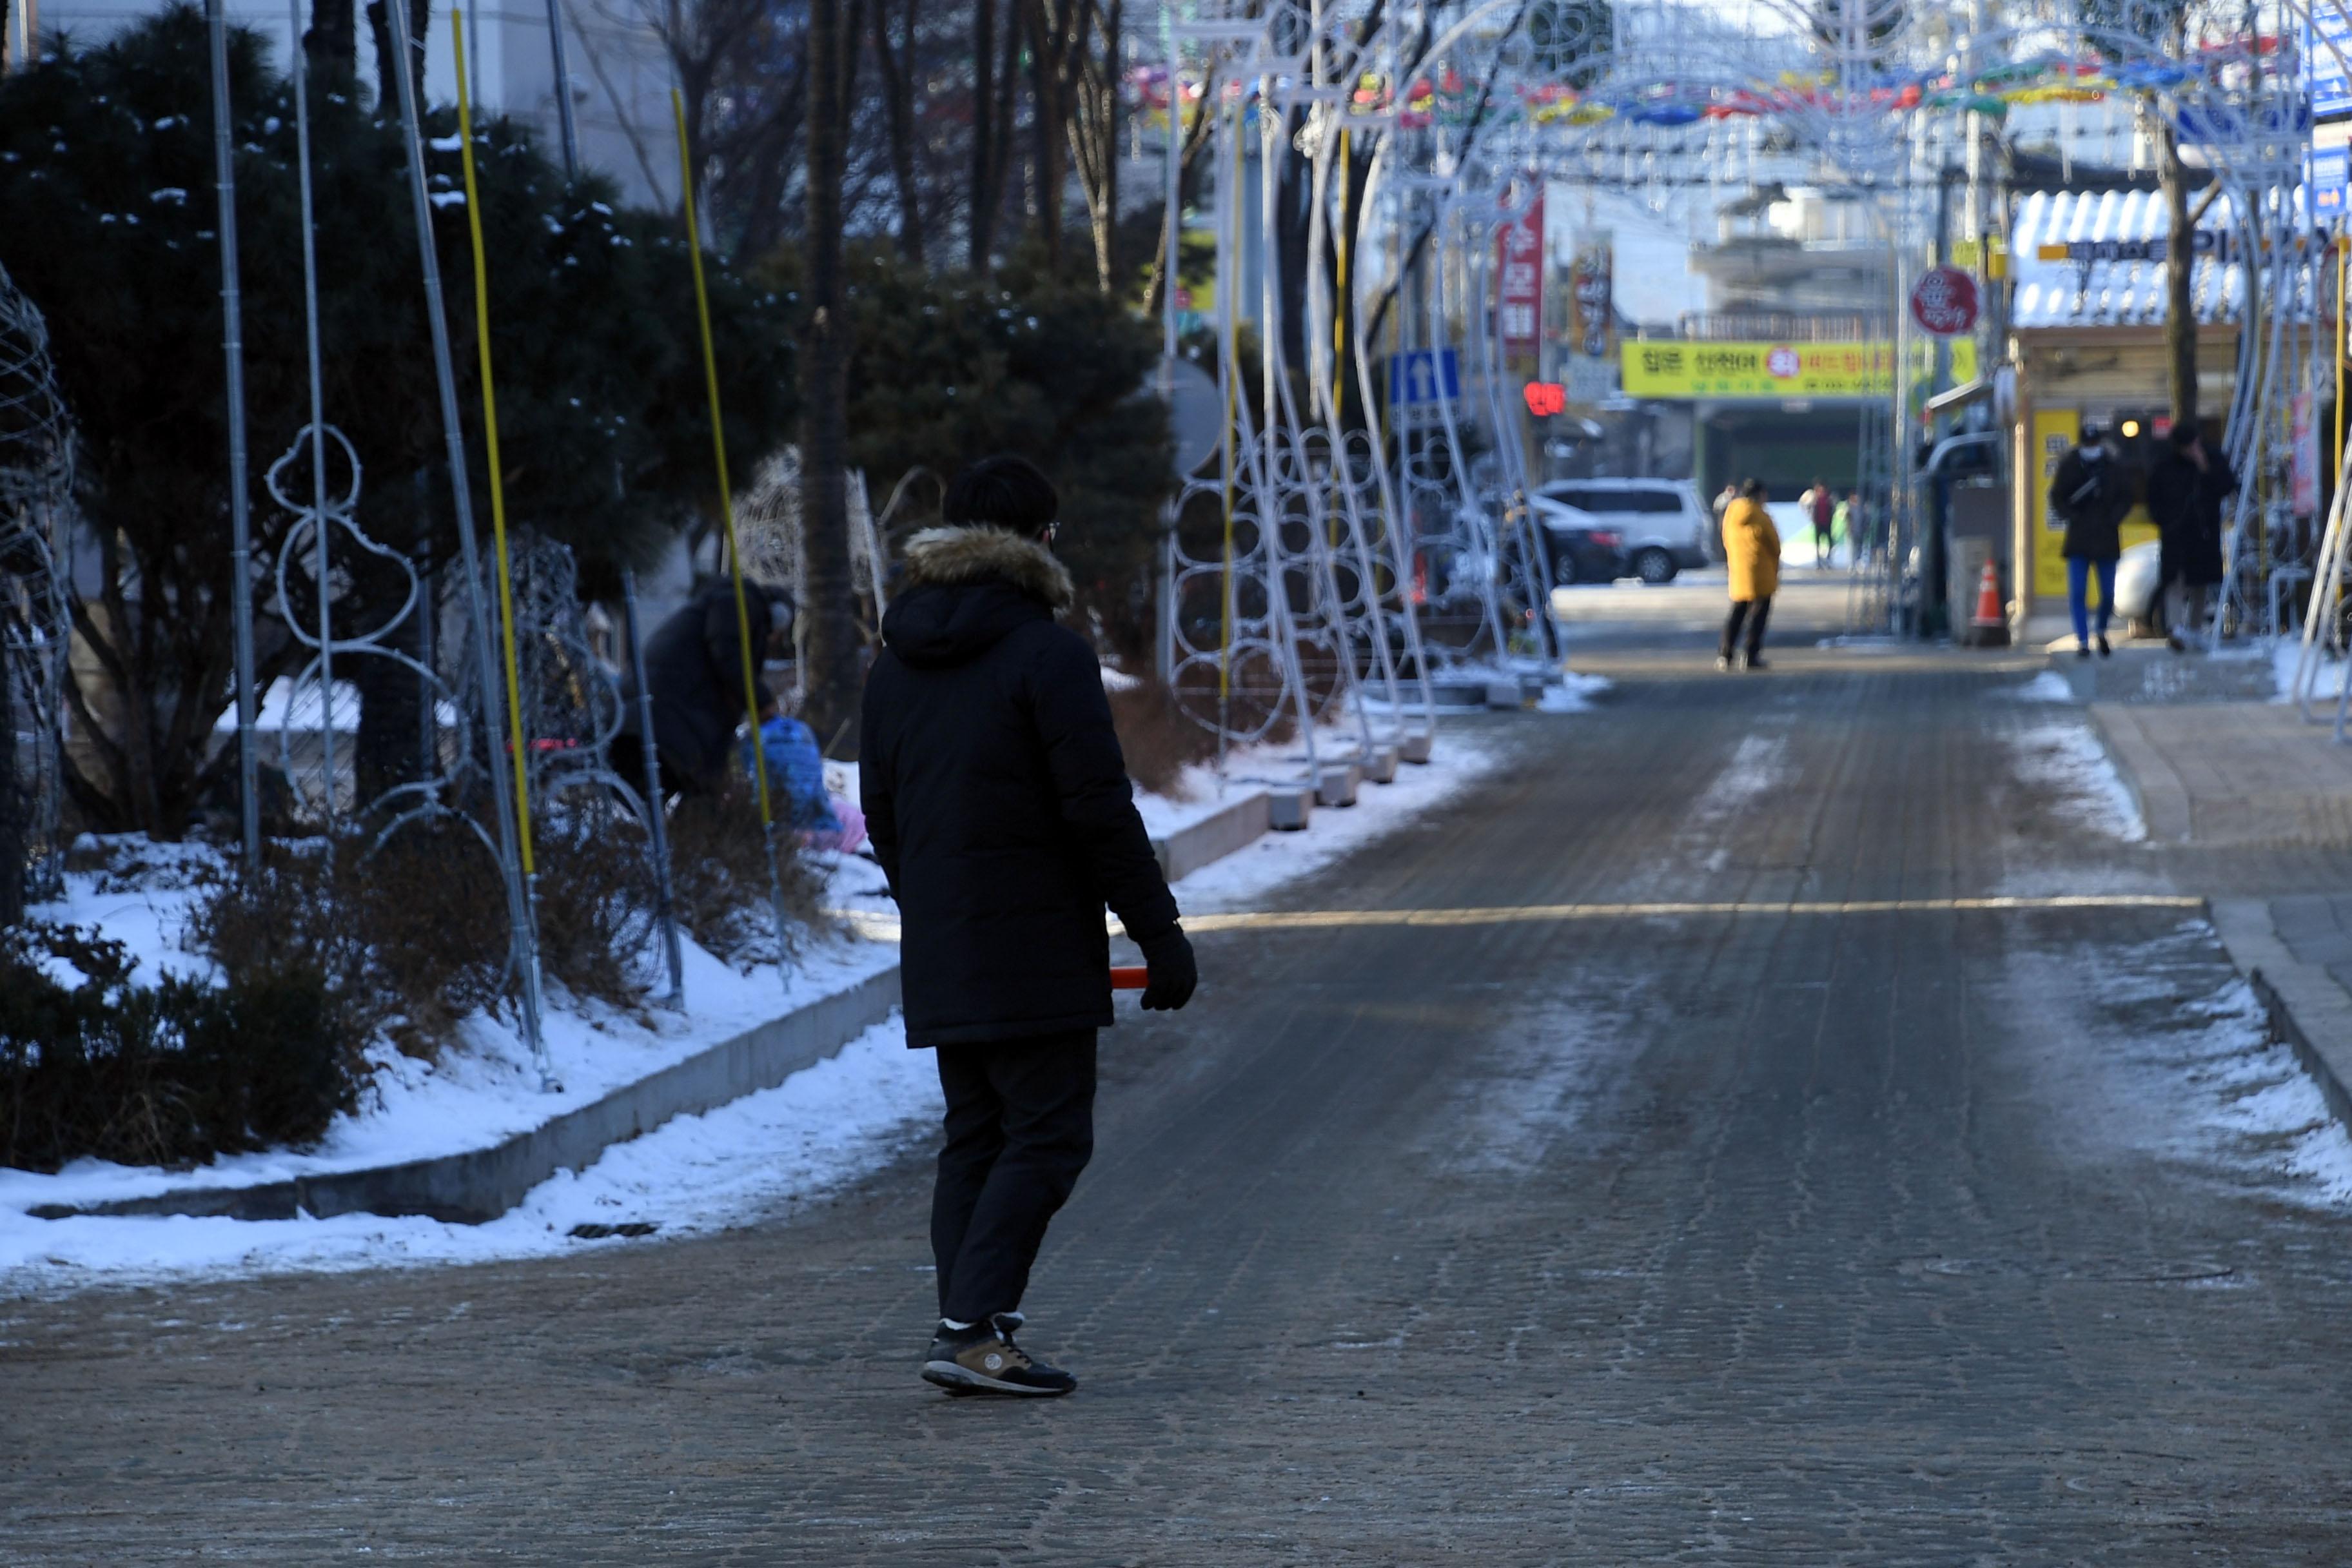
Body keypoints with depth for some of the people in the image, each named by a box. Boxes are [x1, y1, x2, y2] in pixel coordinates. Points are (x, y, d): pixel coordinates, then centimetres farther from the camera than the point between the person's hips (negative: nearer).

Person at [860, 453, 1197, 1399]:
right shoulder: (1047, 655, -11)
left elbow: (881, 812, 17)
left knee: (975, 1138, 11)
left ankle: (970, 1343, 7)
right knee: (1048, 1135, -5)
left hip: (938, 957, 7)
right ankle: (973, 1330, -16)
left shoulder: (898, 663, 11)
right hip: (1035, 956, -7)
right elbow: (1100, 812, -14)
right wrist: (1161, 934, -8)